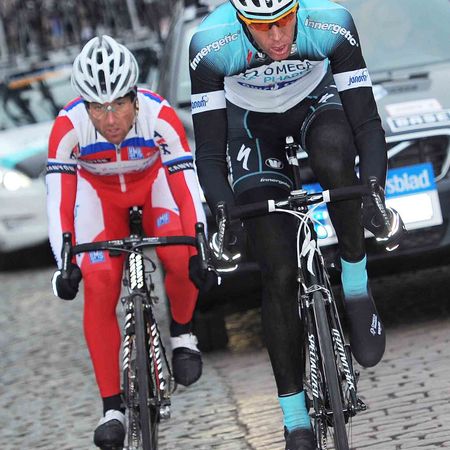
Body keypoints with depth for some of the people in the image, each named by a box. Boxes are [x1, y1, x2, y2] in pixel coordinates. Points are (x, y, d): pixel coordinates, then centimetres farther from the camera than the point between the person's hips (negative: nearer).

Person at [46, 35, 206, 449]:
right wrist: (65, 263, -37)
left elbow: (187, 182, -31)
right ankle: (112, 407, -6)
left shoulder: (160, 115, -34)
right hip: (98, 190, 1)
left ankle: (182, 332, 3)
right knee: (98, 289, -15)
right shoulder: (68, 127, -33)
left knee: (182, 260, -29)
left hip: (153, 182, -1)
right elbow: (58, 199, -29)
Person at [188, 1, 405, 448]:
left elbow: (367, 123, -29)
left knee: (335, 160, -38)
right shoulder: (211, 46, -34)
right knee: (279, 272, -9)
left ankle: (356, 284, -12)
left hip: (316, 101, 0)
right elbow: (209, 151, -28)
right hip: (251, 122, 0)